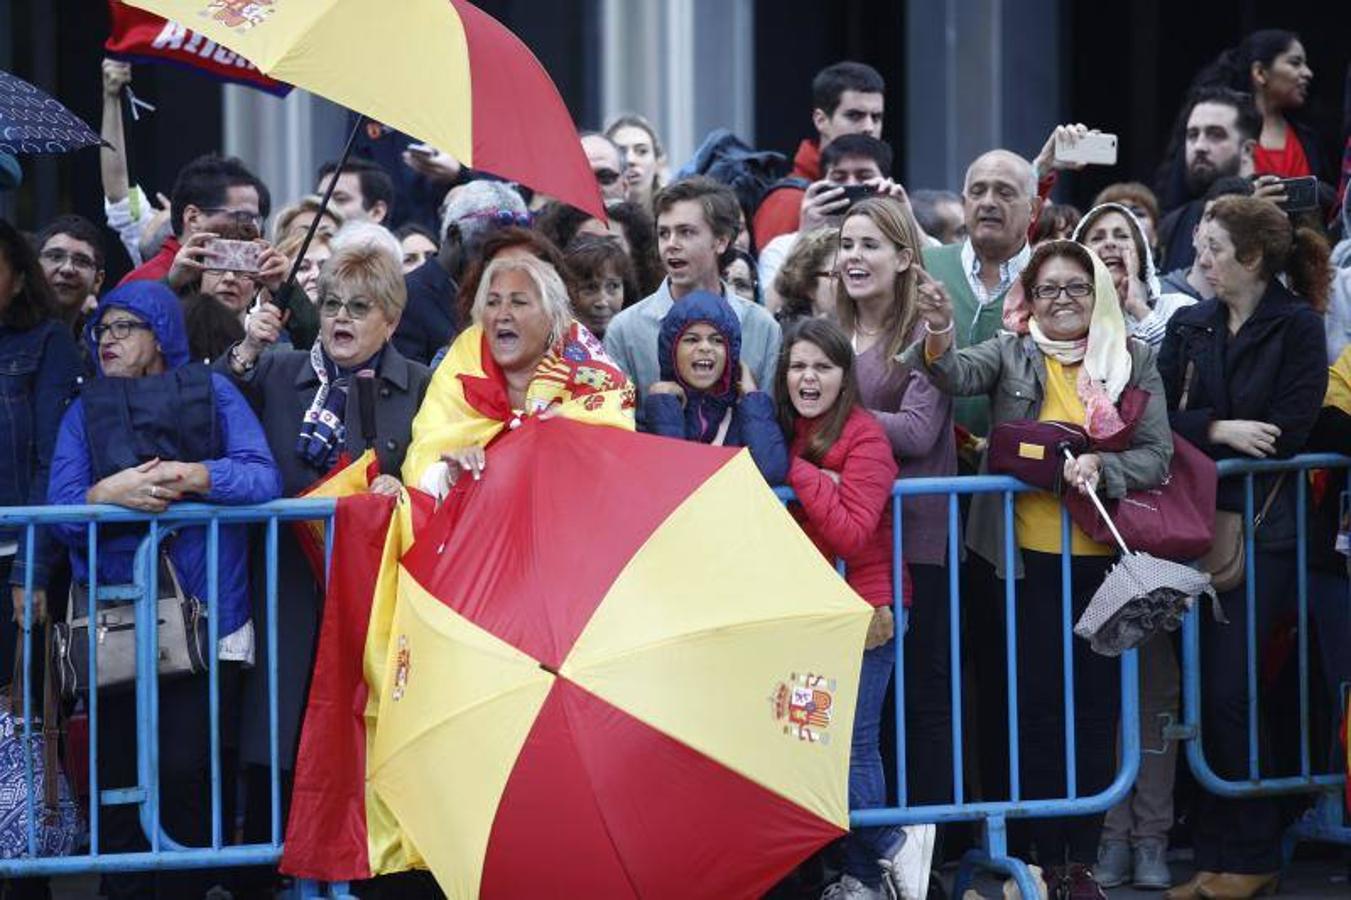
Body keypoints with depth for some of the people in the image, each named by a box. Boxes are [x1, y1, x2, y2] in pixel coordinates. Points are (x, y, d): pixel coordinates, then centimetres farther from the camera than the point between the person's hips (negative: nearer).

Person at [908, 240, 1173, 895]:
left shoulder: (1134, 360, 6)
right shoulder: (1012, 354, 3)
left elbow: (1157, 456, 2)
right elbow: (958, 374, -18)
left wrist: (1101, 467, -17)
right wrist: (939, 336, -40)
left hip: (1103, 558, 1)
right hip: (1028, 557, -1)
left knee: (1094, 706, 4)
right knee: (1037, 705, 1)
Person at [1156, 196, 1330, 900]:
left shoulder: (1297, 327, -1)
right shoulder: (1188, 326, 12)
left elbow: (1287, 432, -10)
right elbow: (1160, 418, 3)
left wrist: (1200, 439, -6)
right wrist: (1218, 430, -14)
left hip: (1261, 528, -4)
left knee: (1226, 690, -8)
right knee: (1203, 689, 1)